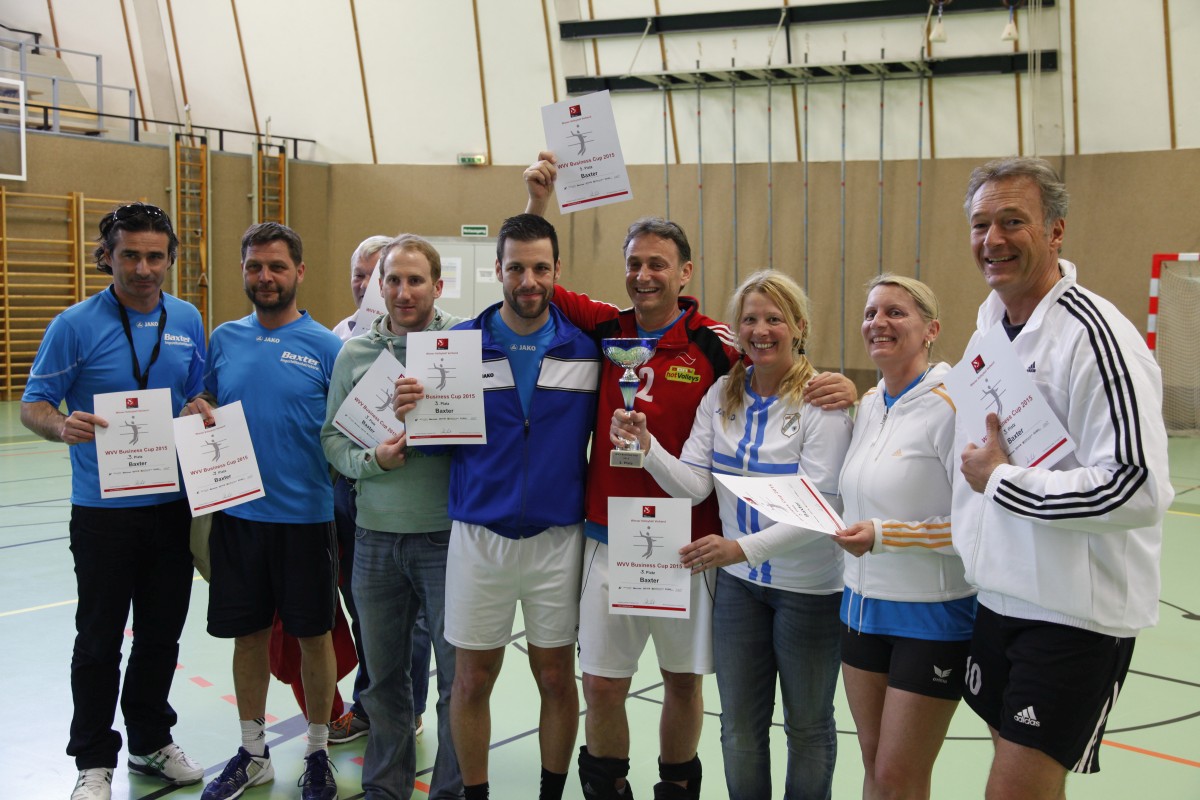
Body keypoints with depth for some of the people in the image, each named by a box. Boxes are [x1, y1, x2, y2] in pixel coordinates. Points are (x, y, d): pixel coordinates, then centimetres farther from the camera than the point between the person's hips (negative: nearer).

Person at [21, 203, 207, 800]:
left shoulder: (187, 320, 6)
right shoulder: (76, 324, -8)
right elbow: (32, 405, -7)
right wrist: (62, 426, -28)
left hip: (173, 504, 4)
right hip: (103, 510, -4)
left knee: (162, 634, 14)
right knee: (100, 639, 5)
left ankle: (151, 741, 31)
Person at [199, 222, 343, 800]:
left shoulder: (325, 346, -6)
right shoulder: (224, 340, 5)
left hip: (305, 515, -3)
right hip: (236, 513, 3)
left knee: (312, 635, 9)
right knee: (248, 635, 13)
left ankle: (317, 752, 26)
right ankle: (252, 753, 30)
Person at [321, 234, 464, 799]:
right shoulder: (353, 353, 6)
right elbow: (332, 438, 7)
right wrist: (373, 460, -12)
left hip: (448, 534, -3)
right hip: (375, 535, 3)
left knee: (458, 670, 5)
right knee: (384, 671, 16)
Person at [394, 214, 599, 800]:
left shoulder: (587, 345, -2)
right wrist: (410, 413, -16)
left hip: (558, 538, 0)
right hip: (477, 536, 0)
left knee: (556, 678, 11)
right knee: (471, 679, 9)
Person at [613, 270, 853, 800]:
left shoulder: (822, 401, -16)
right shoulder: (721, 396, 0)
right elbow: (694, 485, -4)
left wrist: (743, 547, -34)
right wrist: (647, 447, -22)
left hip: (809, 586, -4)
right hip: (737, 582, 4)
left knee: (807, 726, 14)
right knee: (740, 726, 14)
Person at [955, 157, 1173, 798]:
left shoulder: (1093, 335, -21)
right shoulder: (990, 316, 7)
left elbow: (1138, 491, -27)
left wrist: (1000, 480, -20)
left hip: (1077, 612, -8)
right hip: (1000, 595, 8)